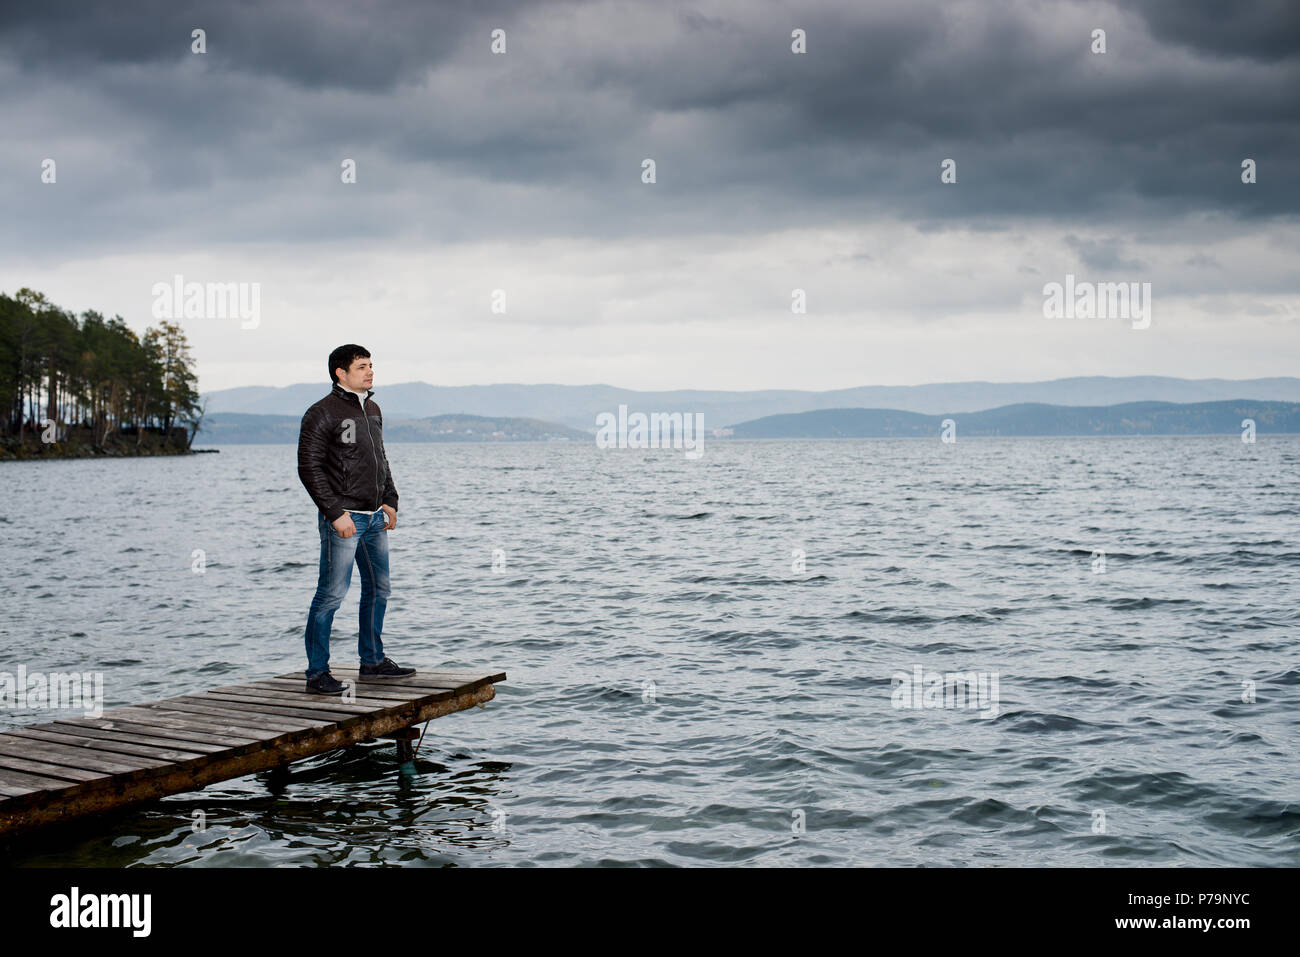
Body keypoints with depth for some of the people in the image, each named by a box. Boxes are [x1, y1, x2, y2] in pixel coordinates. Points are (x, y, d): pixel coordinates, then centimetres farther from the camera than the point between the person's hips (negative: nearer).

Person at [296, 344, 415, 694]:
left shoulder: (373, 410, 15)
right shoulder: (322, 413, -9)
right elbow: (309, 468, -13)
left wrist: (389, 500, 14)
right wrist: (336, 513, -17)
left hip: (375, 517, 8)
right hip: (343, 519, -8)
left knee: (378, 589, 15)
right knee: (332, 593, -7)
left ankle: (372, 660, 28)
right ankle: (317, 673, -1)